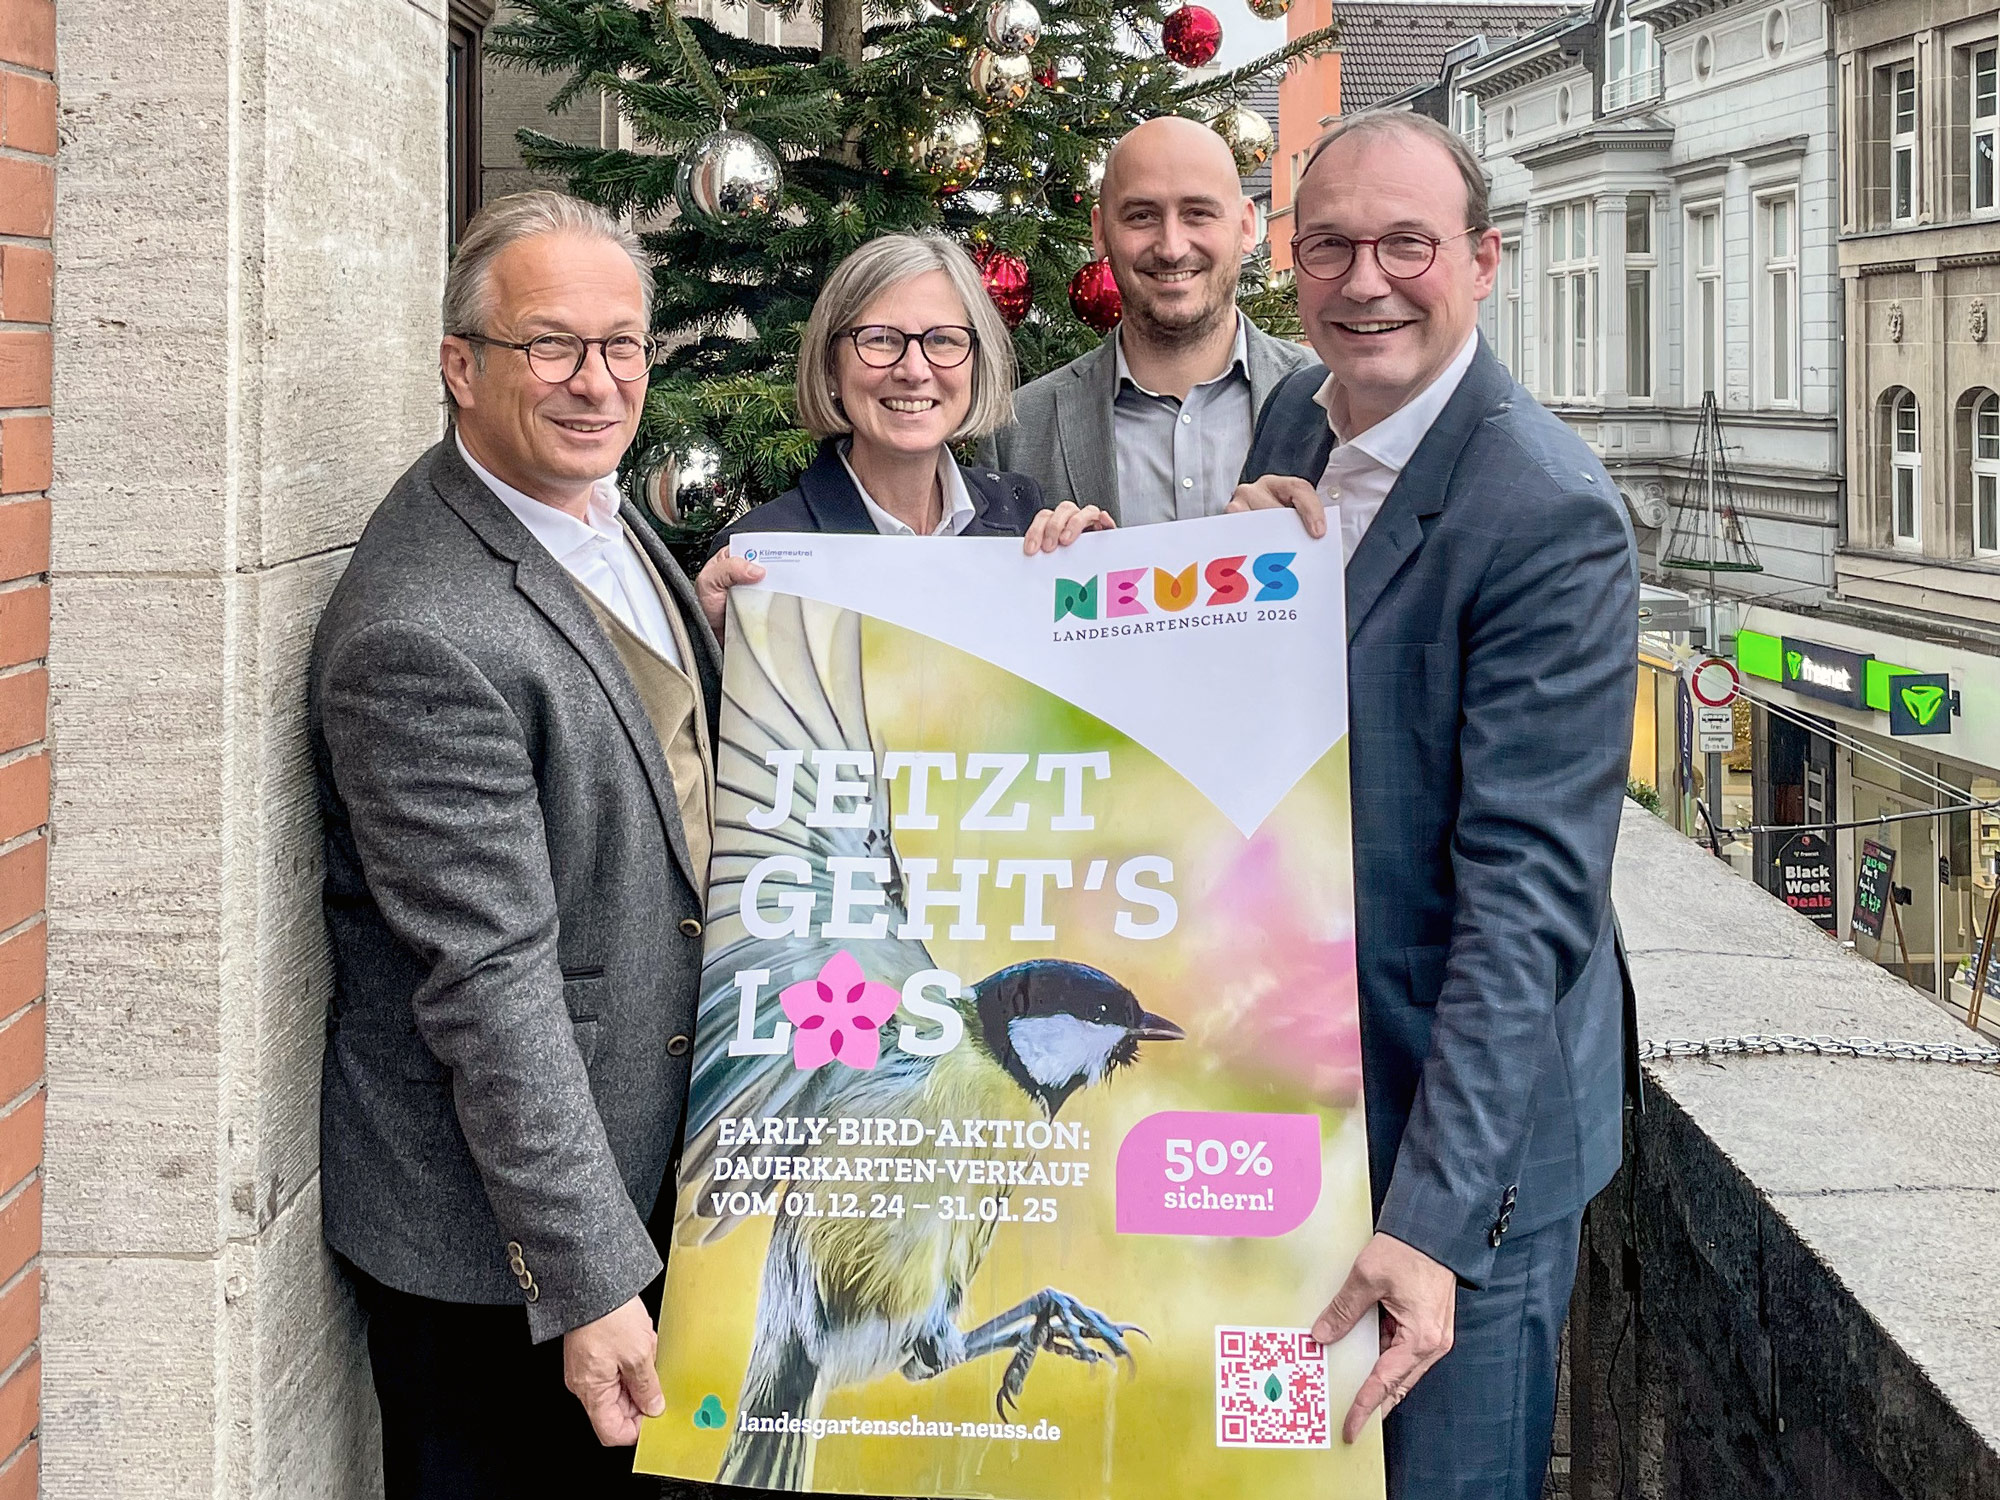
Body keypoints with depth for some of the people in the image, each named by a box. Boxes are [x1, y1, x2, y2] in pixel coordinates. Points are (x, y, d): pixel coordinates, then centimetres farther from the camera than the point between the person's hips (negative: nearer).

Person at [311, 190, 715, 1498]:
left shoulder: (609, 516, 4)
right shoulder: (421, 633, -26)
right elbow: (492, 984, -26)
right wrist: (588, 1278, -24)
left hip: (646, 1179, 9)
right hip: (498, 1241, -9)